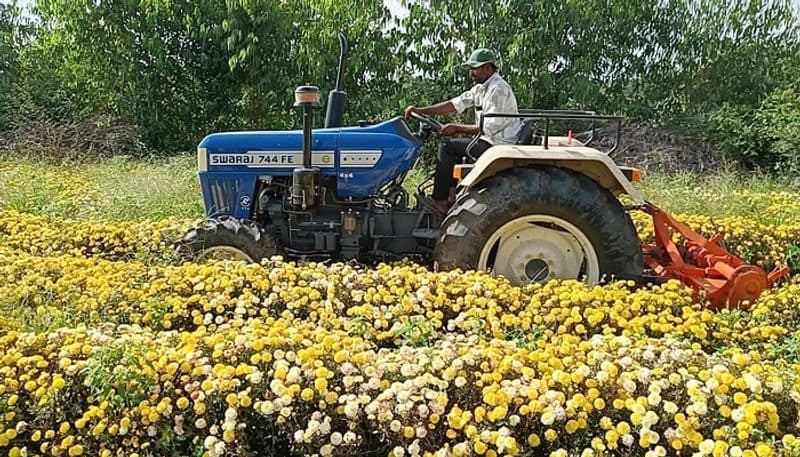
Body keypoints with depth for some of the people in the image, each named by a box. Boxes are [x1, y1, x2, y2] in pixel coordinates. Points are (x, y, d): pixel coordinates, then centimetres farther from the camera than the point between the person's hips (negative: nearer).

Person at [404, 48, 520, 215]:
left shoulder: (498, 90, -18)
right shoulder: (481, 87, 13)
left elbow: (490, 128, -23)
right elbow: (456, 104, 7)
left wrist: (457, 128, -16)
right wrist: (421, 111, -1)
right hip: (490, 140, 10)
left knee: (446, 146, -12)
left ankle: (440, 201, -8)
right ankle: (451, 192, 11)